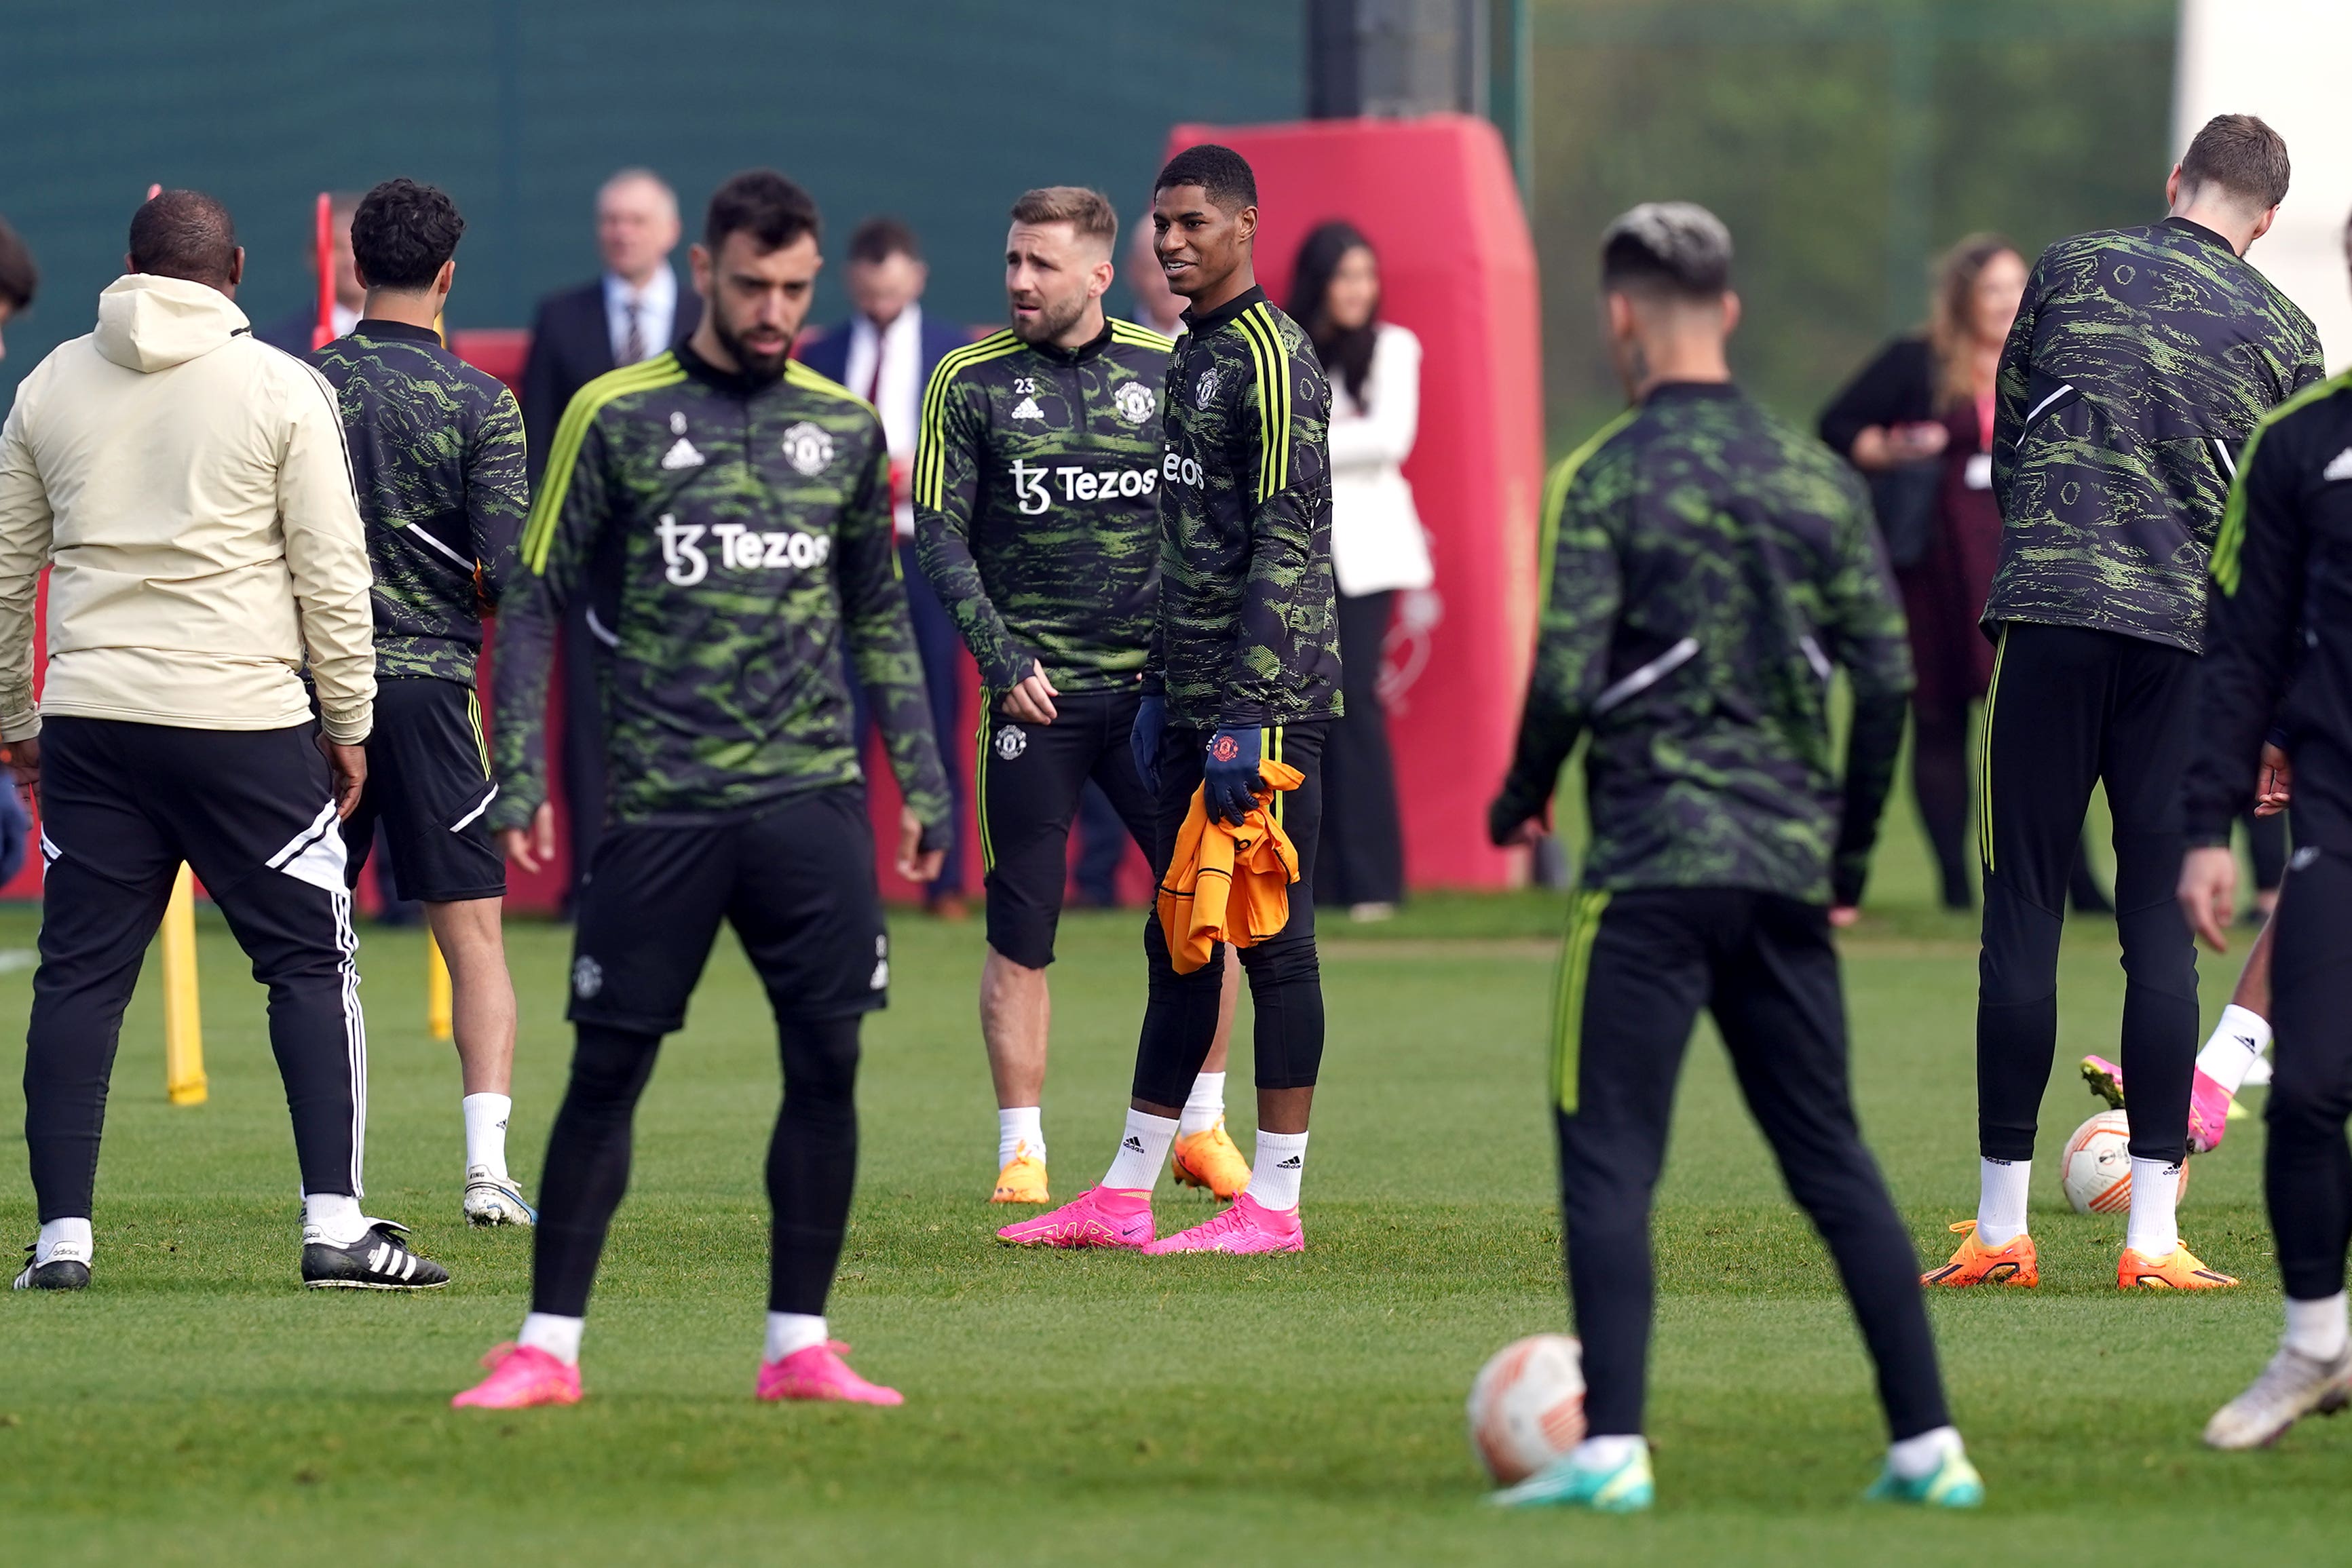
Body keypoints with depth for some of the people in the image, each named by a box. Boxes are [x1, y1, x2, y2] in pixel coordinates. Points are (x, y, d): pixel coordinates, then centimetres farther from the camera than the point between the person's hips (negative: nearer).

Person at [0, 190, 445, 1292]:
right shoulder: (280, 387, -1)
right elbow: (332, 569, -2)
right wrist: (349, 722, 6)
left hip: (90, 720, 3)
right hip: (242, 720, -3)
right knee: (311, 965, 4)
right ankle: (336, 1228, -3)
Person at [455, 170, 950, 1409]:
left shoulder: (845, 426, 11)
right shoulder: (617, 416, 2)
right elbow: (536, 599, 4)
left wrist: (922, 778, 13)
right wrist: (519, 774, -3)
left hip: (812, 798, 3)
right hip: (660, 806, -3)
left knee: (826, 1064, -1)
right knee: (608, 1067, -1)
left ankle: (800, 1345, 7)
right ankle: (548, 1346, 5)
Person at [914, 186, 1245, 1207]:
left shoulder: (1164, 371, 6)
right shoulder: (971, 382, 1)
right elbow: (940, 536, 0)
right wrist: (1002, 660, -11)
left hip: (1158, 688, 2)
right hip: (1037, 694, -2)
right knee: (1020, 933, -1)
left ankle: (1202, 1129, 12)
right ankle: (1021, 1151, 8)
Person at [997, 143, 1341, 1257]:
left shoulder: (1273, 359, -11)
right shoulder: (1191, 357, 18)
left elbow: (1284, 548, -17)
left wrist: (1248, 714, -21)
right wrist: (1163, 686, 20)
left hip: (1270, 699, -9)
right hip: (1193, 703, 9)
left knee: (1273, 938, -5)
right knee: (1178, 944, 11)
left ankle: (1274, 1203, -2)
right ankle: (1124, 1197, 15)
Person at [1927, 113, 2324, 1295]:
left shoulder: (2074, 269, 8)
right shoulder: (2285, 335, 9)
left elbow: (2008, 438, 14)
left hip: (2048, 619, -1)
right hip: (2190, 641, 1)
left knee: (2023, 914, 2)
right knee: (2162, 928, 4)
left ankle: (2000, 1229, 3)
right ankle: (2153, 1233, 0)